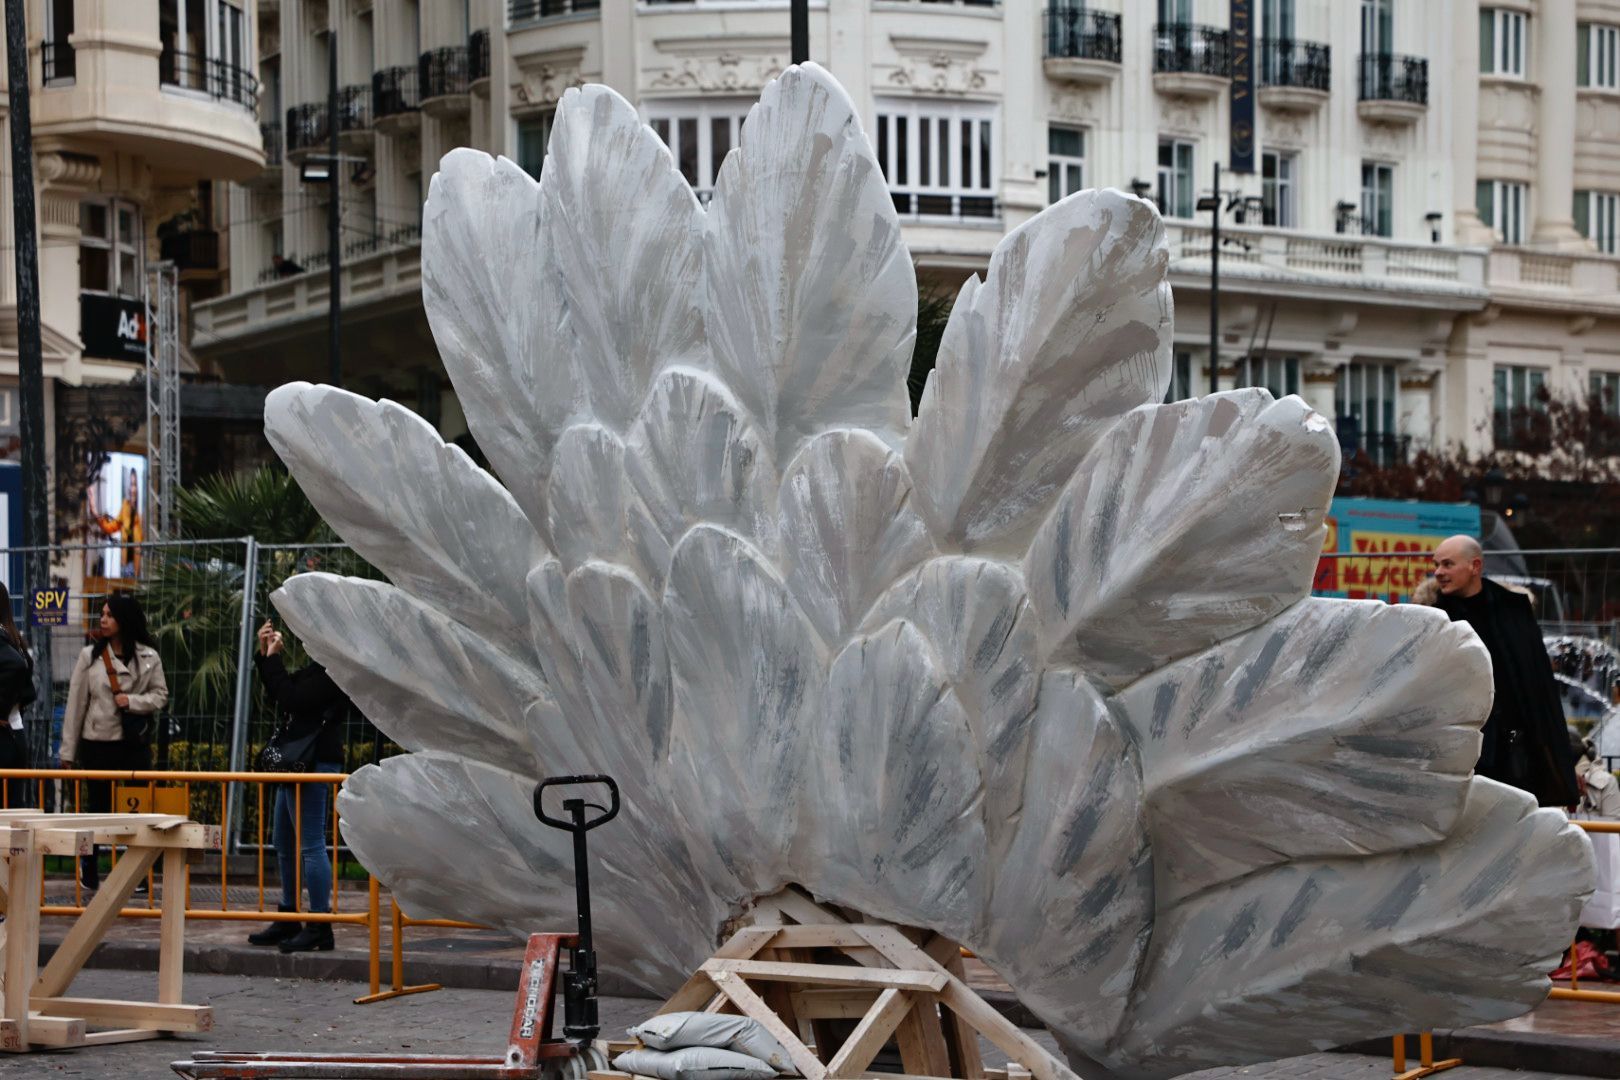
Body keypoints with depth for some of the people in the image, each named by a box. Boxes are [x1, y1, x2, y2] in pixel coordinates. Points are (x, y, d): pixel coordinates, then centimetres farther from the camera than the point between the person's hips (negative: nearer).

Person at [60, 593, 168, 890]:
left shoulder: (148, 657, 0)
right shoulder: (90, 656, -1)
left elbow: (161, 695, 6)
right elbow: (76, 703, 0)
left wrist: (132, 702, -14)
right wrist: (68, 751, 1)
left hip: (134, 743, 0)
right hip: (97, 743, 0)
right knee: (97, 808, 7)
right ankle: (88, 872, 20)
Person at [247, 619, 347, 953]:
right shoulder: (318, 668, 16)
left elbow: (289, 699, -21)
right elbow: (281, 694, 23)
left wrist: (273, 658, -11)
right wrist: (265, 654, 14)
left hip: (314, 762, -11)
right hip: (298, 763, 11)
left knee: (310, 844, -9)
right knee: (284, 842, 18)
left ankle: (320, 928, -7)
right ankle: (288, 918, 28)